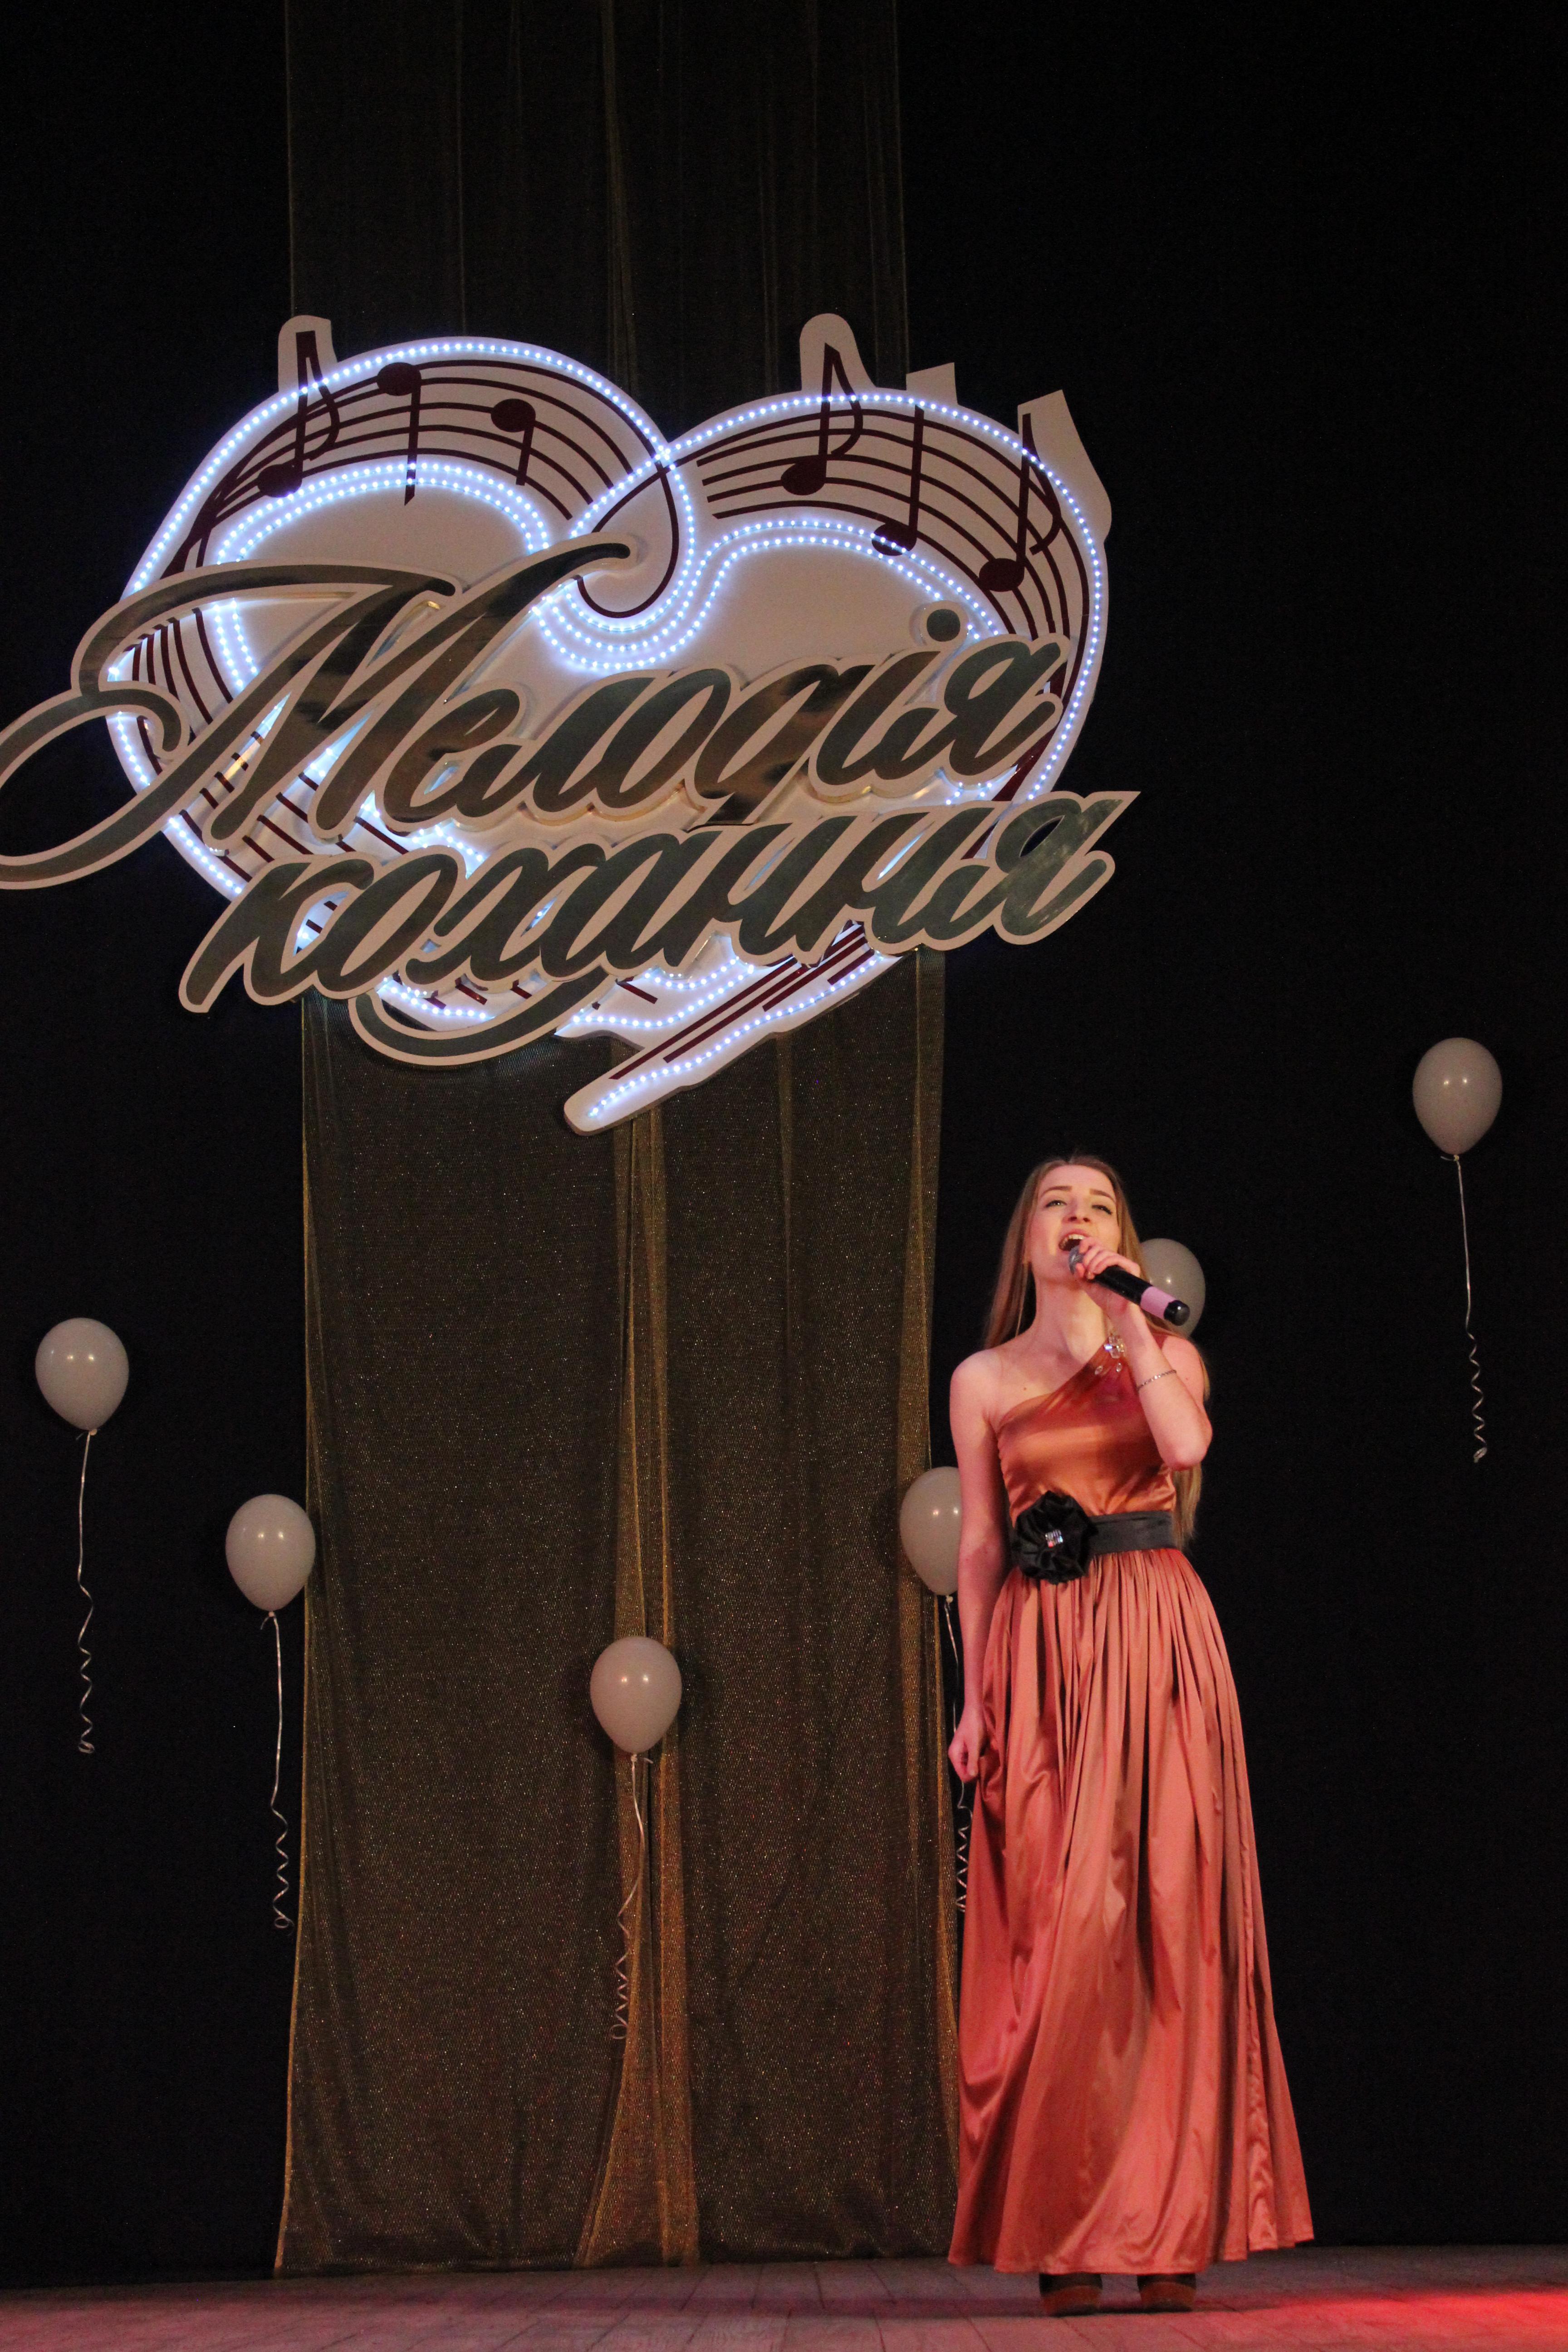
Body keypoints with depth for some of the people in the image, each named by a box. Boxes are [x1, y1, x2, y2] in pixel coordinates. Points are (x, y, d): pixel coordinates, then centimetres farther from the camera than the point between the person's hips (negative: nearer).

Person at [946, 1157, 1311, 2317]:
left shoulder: (1165, 1354, 11)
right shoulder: (984, 1382, 12)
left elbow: (1185, 1445, -12)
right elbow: (979, 1548, 10)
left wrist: (1126, 1322, -4)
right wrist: (974, 1695, 3)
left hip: (1157, 1651, 0)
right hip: (1039, 1655, 0)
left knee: (1167, 1913, -6)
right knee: (1056, 1927, -5)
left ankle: (1168, 2228, -3)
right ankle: (1064, 2236, -2)